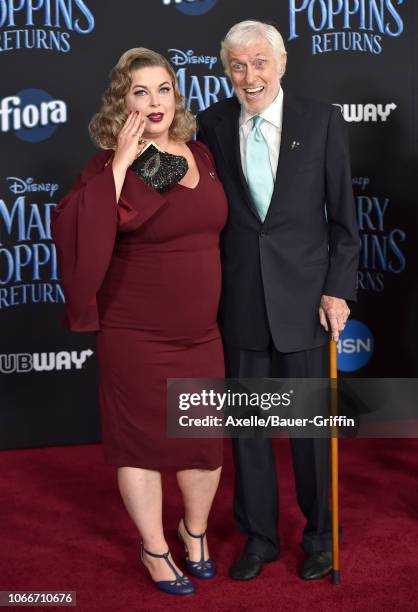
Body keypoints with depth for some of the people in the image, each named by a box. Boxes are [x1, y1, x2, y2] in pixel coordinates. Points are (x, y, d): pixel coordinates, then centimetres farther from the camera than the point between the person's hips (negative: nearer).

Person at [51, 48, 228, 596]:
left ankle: (195, 528, 41)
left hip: (202, 334, 5)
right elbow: (76, 229, -30)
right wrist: (120, 164, -27)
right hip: (136, 338, -5)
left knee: (205, 438, 14)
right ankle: (155, 548, 30)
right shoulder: (111, 167, -12)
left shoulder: (201, 155, 5)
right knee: (142, 440, 9)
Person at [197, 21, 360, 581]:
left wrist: (338, 289, -6)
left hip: (304, 297, -2)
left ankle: (319, 536, 29)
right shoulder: (212, 125, 2)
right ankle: (259, 537, 29)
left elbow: (343, 215, -1)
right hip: (239, 300, 2)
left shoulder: (322, 120, -3)